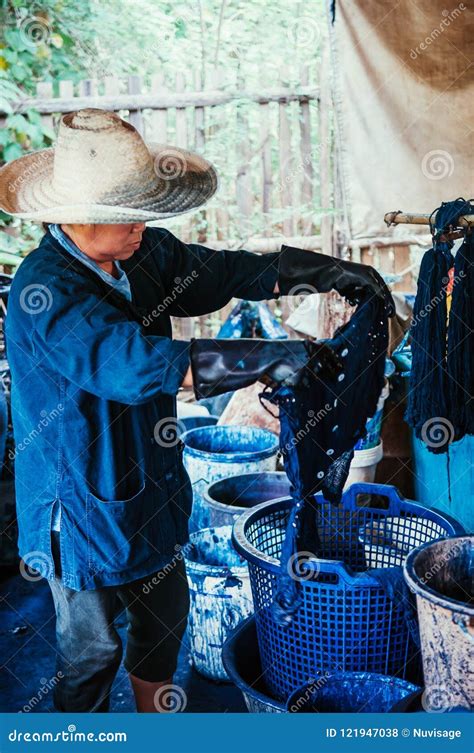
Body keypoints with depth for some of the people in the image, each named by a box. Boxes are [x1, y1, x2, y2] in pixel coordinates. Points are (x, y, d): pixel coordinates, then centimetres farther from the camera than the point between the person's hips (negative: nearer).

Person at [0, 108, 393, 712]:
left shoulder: (142, 252, -6)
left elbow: (219, 271, 6)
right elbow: (134, 363, -42)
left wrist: (321, 271, -6)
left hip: (150, 481, 8)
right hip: (82, 499, -7)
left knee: (165, 611, 25)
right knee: (93, 648, 12)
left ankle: (154, 713, 50)